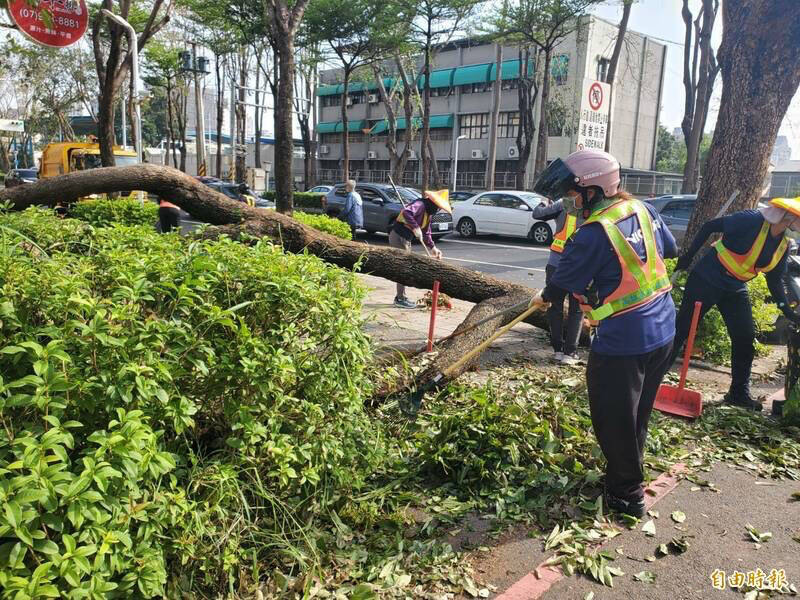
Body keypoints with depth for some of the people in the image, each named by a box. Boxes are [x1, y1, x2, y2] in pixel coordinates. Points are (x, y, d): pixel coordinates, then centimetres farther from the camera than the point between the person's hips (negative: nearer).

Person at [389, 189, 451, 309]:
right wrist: (415, 228, -33)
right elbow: (407, 212, -37)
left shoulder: (429, 212, 15)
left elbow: (426, 232, 23)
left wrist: (433, 248, 17)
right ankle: (400, 299, -1)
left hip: (406, 238, 10)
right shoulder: (420, 204, -17)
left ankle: (401, 297, 24)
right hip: (398, 236, -10)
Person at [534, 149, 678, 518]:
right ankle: (628, 472, 42)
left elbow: (565, 279, -9)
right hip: (663, 331, 9)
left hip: (622, 341, -9)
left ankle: (627, 495, 21)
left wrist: (546, 296, 11)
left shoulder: (594, 233, -22)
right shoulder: (642, 209, 2)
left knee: (614, 420, 8)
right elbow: (670, 249, 18)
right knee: (638, 412, 24)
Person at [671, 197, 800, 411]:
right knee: (681, 328, -3)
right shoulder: (752, 221, -18)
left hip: (735, 291, 8)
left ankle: (739, 393, 20)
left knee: (745, 338, 6)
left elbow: (775, 280, 11)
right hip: (706, 280, -7)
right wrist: (688, 256, -16)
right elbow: (710, 226, -15)